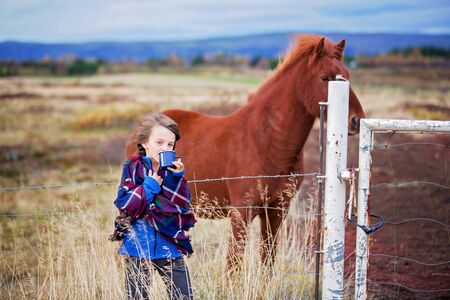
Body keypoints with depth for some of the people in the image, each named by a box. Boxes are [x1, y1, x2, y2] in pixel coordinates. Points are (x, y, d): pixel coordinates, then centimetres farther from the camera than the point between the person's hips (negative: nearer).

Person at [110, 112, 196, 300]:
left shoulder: (174, 168, 4)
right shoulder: (133, 168, -2)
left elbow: (183, 205, -5)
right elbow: (123, 205, -8)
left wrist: (177, 178, -17)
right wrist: (148, 187, -16)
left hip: (169, 244, 2)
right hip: (139, 244, -2)